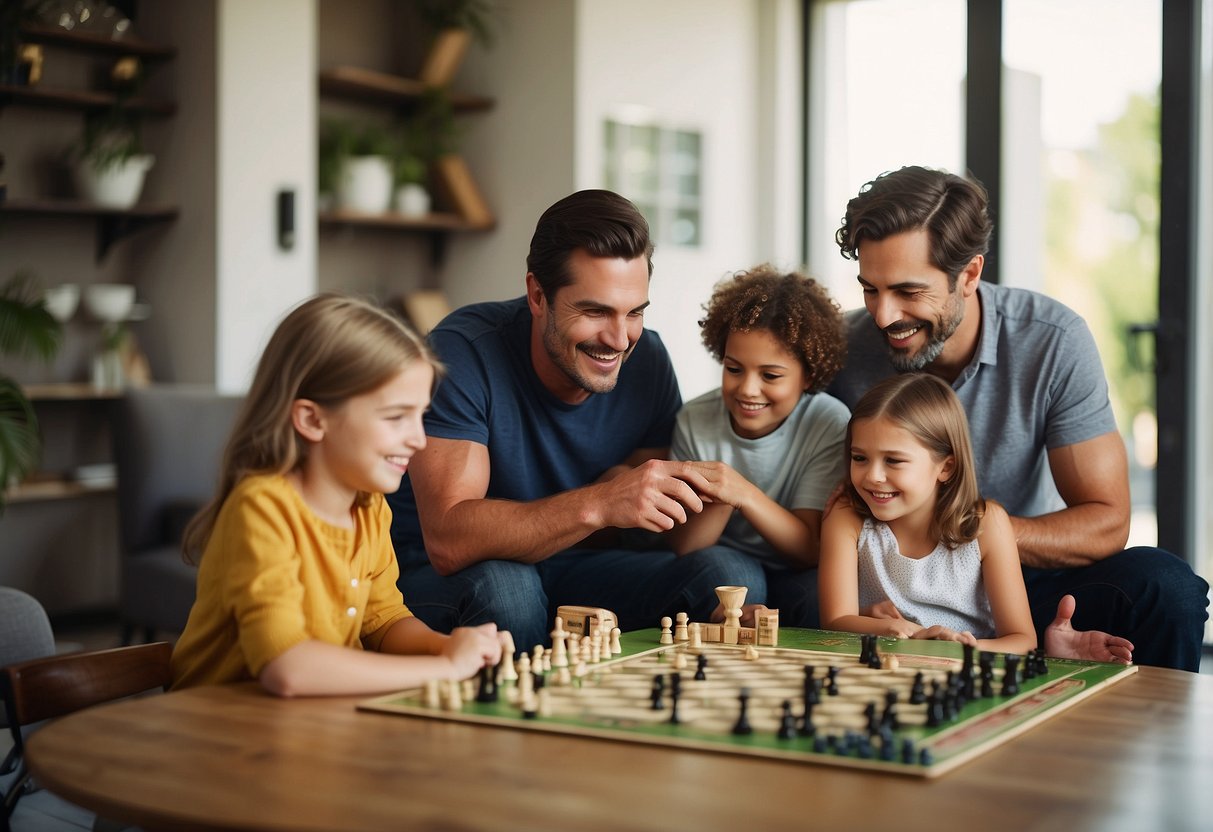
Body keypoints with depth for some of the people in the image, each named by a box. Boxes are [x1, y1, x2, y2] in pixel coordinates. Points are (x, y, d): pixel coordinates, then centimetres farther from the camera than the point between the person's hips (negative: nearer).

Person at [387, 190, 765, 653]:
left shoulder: (646, 360, -6)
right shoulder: (464, 354, -22)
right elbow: (446, 543, -31)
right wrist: (596, 504, -41)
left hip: (573, 571, 4)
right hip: (439, 580, -4)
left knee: (733, 577, -19)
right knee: (505, 588, -37)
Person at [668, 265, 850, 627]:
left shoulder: (830, 424, -13)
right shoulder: (694, 422, -6)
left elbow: (811, 551, -16)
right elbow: (682, 548, -5)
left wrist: (745, 495, -32)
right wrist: (719, 498, -27)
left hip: (796, 578, -1)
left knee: (822, 594, -32)